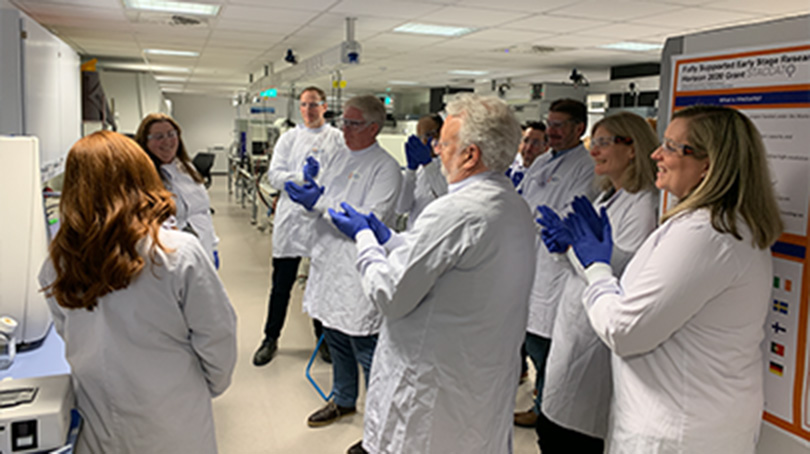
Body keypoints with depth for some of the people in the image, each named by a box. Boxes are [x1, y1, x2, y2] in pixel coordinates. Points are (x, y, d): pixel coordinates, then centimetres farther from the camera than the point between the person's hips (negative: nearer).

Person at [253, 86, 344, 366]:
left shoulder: (337, 138, 2)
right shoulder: (289, 138, 8)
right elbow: (274, 175, 0)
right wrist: (302, 177, -15)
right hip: (291, 218, 1)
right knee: (281, 285, 8)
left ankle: (324, 338, 29)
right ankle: (271, 339, 23)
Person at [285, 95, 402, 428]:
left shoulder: (385, 168, -12)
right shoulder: (338, 158, 12)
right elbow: (321, 206, 18)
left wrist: (321, 203, -23)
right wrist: (309, 196, -6)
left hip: (357, 271, -8)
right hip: (328, 262, 8)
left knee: (366, 350, -1)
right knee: (336, 340, 21)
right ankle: (343, 401, 41)